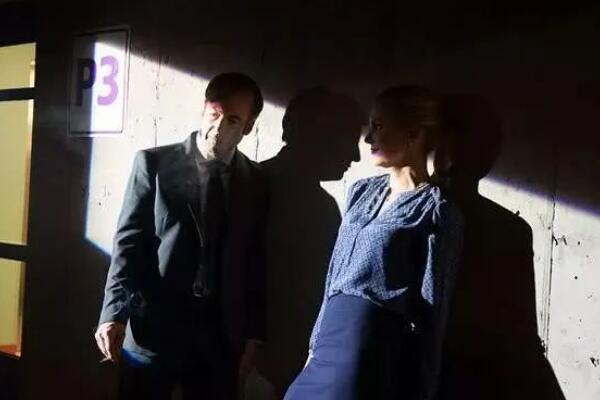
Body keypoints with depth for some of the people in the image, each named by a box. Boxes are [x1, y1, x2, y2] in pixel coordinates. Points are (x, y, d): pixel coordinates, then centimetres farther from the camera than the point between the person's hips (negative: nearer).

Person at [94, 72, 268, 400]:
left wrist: (252, 334, 7)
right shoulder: (154, 163, -1)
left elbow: (254, 264, 8)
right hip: (152, 329, -2)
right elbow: (128, 242, -3)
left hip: (220, 336, 2)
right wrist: (114, 313, -13)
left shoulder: (255, 182, 6)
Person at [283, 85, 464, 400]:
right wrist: (316, 344, 14)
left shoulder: (436, 211, -10)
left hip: (375, 354, -6)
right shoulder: (362, 192, 9)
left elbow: (430, 312, -10)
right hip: (332, 342, 6)